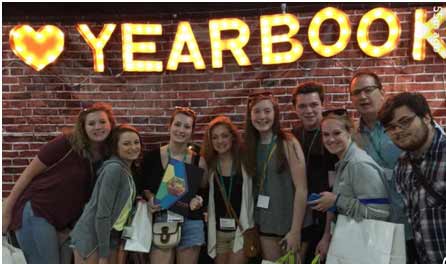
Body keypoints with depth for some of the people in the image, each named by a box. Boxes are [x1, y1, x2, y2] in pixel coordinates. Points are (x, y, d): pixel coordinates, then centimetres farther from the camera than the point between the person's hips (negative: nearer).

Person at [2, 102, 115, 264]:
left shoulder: (106, 157, 1)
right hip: (35, 211, -6)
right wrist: (7, 211, -7)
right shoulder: (67, 143, -15)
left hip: (62, 222, 6)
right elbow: (29, 173, -9)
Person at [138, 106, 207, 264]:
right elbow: (142, 186, 6)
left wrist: (199, 199, -12)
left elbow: (204, 190, 9)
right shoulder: (152, 156, -2)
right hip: (161, 223, -1)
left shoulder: (198, 161, 1)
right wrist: (150, 197, -14)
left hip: (191, 225, 1)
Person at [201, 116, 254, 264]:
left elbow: (252, 196, -5)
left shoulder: (245, 163, -6)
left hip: (241, 230, -3)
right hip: (218, 232, 3)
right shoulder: (208, 165, 1)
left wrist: (251, 228, -7)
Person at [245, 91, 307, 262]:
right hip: (265, 222, 4)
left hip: (288, 222, -4)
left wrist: (296, 230, -17)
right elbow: (251, 187, 5)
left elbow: (301, 189, -15)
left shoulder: (288, 143, -11)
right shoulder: (251, 146, 4)